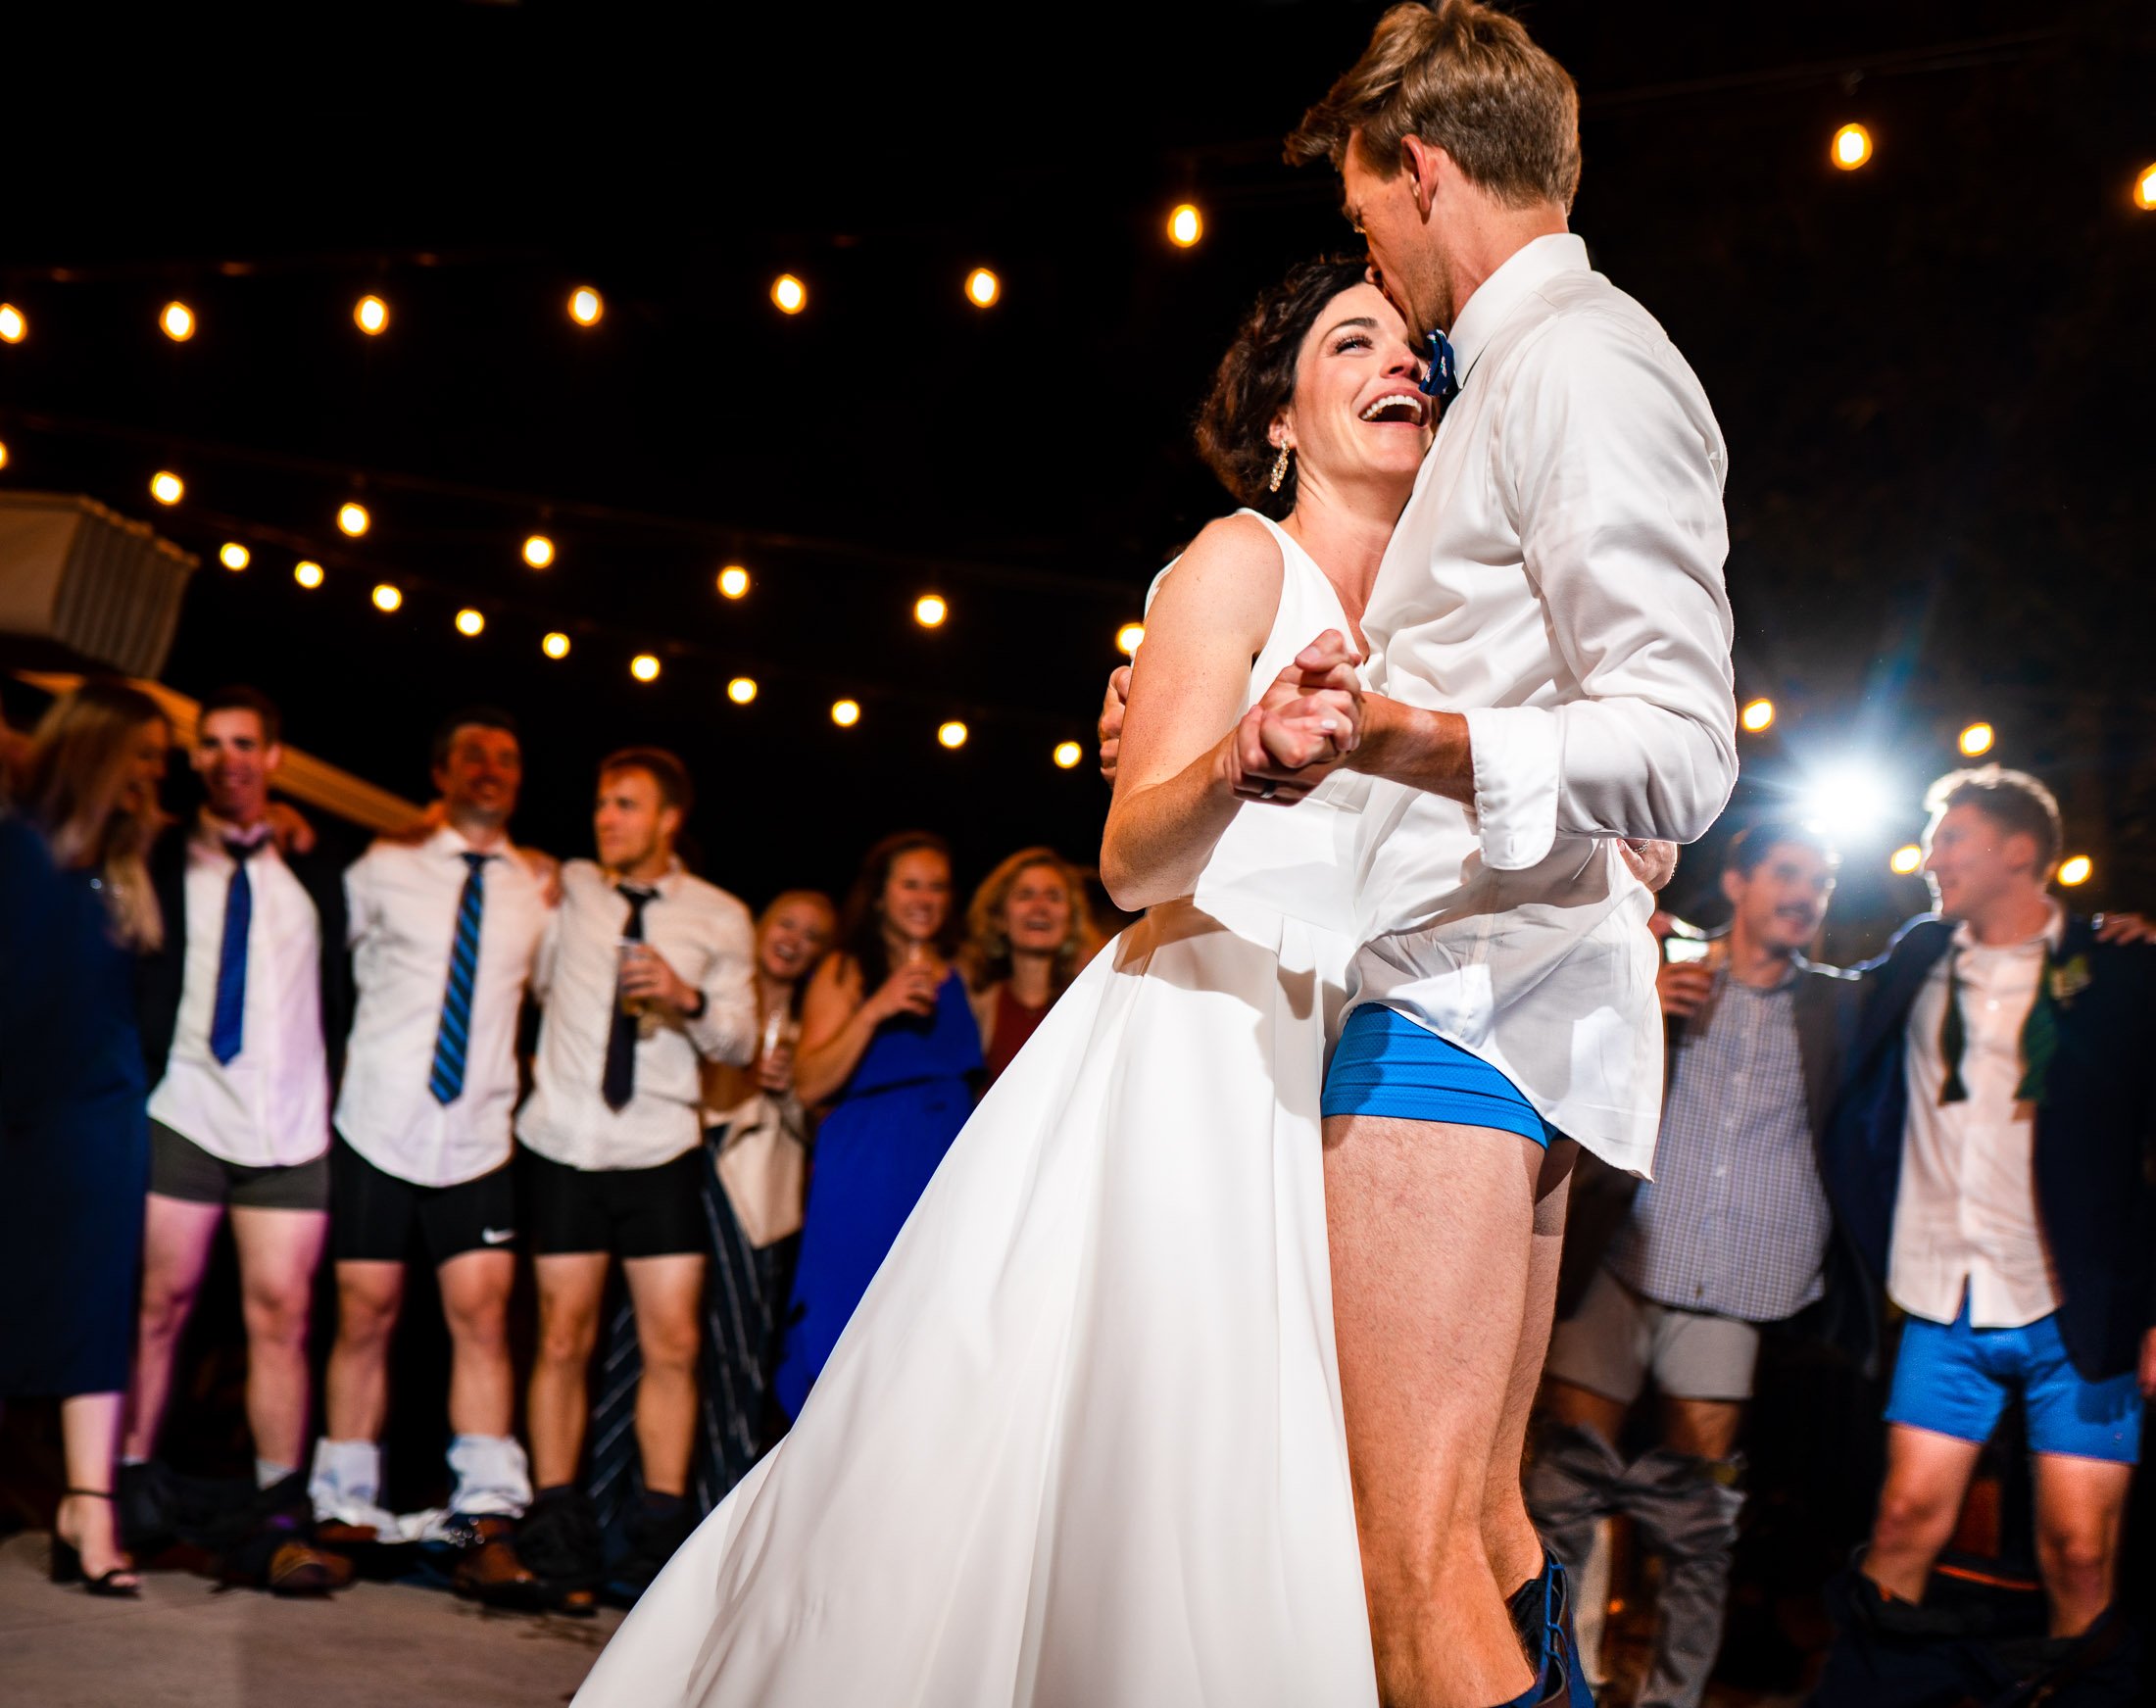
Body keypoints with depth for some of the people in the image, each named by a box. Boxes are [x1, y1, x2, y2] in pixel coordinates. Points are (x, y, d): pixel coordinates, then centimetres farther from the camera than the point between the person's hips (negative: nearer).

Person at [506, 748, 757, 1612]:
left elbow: (740, 1040, 4)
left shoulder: (720, 918, 7)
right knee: (564, 1339, 0)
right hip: (564, 1145, 0)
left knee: (672, 1346, -2)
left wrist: (689, 999, -14)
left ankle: (661, 1541, 7)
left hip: (663, 1151, 0)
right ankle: (557, 1543, 9)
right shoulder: (566, 890, 7)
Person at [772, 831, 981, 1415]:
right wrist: (874, 1011, -17)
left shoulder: (960, 978, 15)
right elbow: (809, 1083, -9)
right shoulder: (846, 973, 3)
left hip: (946, 1176, 4)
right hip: (864, 1185, -4)